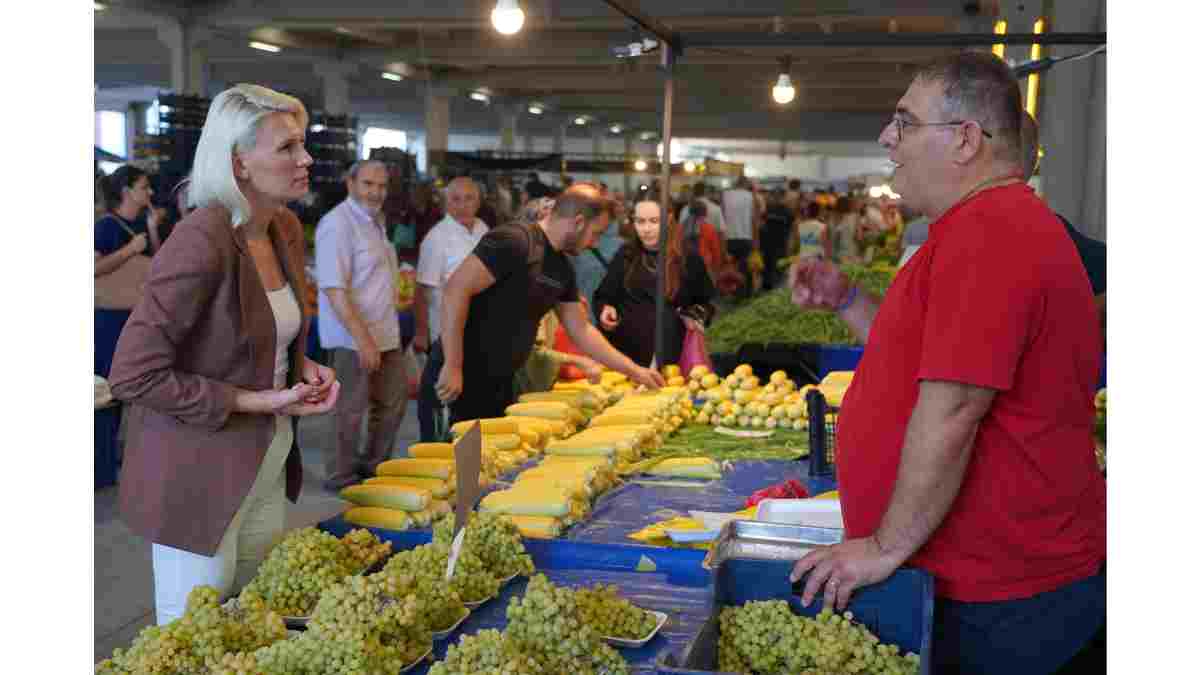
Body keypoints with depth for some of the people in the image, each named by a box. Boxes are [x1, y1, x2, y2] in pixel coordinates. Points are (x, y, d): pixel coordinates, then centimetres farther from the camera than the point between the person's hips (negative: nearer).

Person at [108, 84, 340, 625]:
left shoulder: (287, 229, 3)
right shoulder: (201, 239, -22)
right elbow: (133, 374, -22)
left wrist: (305, 369, 1)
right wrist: (255, 401, -20)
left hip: (269, 467, 8)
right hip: (199, 475, -8)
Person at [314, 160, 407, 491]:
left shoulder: (376, 220, 11)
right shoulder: (338, 224, -17)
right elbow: (334, 289, -23)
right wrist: (362, 339, -25)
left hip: (386, 333, 9)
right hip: (352, 337, -9)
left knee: (393, 402, 16)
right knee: (351, 411, 2)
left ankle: (375, 466, 32)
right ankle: (340, 478, 17)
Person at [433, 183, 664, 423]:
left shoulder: (562, 268, 10)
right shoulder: (514, 241, -19)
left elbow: (581, 330, 17)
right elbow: (456, 290, -24)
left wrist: (633, 370, 14)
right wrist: (453, 366, -24)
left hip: (501, 381, 9)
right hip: (464, 376, -8)